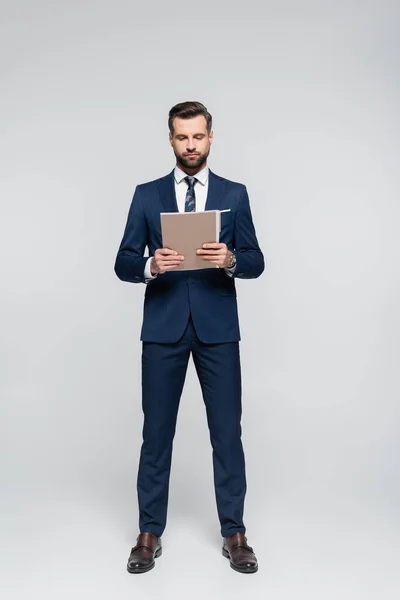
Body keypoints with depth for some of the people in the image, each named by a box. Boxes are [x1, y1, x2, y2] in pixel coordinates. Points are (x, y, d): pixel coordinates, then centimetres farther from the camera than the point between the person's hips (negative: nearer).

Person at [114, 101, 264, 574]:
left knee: (227, 432, 5)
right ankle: (150, 533, 22)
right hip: (163, 327, 0)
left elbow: (256, 262, 2)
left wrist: (230, 259, -19)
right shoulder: (147, 195, 7)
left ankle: (234, 533, 21)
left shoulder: (234, 194, 7)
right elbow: (123, 264, 3)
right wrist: (150, 265, -19)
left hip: (218, 328, 0)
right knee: (156, 432, 6)